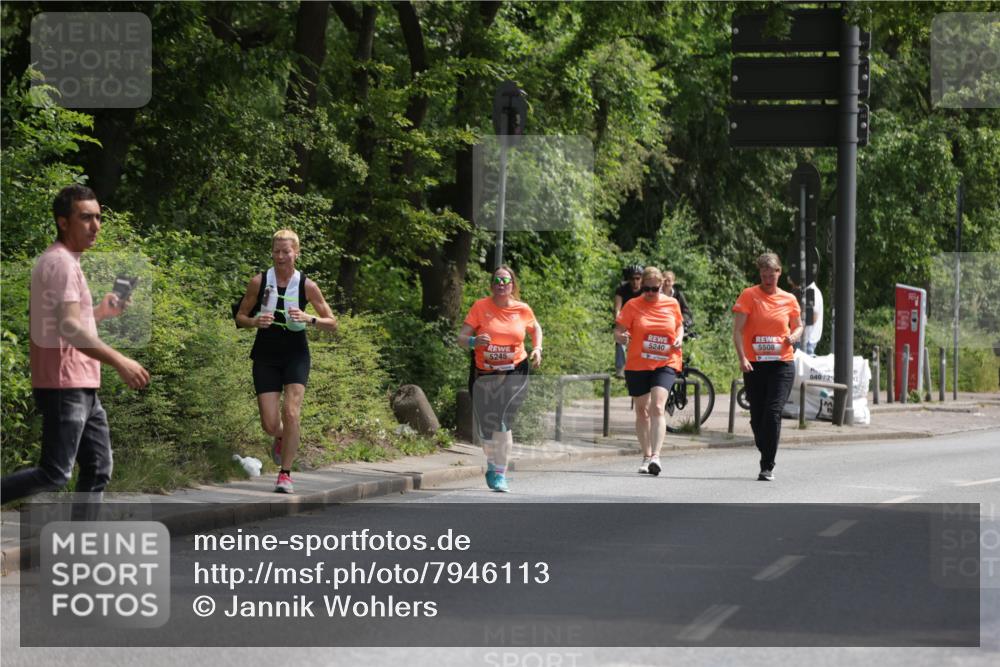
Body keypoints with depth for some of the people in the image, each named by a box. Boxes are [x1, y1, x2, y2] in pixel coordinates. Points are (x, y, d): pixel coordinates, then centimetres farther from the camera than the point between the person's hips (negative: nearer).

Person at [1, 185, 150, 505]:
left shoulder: (58, 262, 19)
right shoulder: (61, 263, -14)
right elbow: (69, 328, -27)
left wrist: (99, 312, 21)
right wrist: (120, 362, -33)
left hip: (81, 387, 10)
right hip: (65, 386, -10)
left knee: (98, 469, 8)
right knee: (55, 475, -12)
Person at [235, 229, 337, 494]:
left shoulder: (307, 286, -4)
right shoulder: (258, 282, -3)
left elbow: (332, 323, 2)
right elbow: (240, 317, 7)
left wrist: (309, 319, -18)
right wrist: (255, 321, -15)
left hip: (296, 356, -1)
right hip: (266, 357, 1)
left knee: (291, 414, -18)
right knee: (270, 425, -3)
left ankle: (285, 474, -6)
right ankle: (281, 438, 36)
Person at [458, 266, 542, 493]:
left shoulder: (522, 310, 0)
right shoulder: (481, 307, -5)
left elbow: (536, 329, 21)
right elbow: (461, 338, -7)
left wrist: (537, 349, 3)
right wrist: (474, 341, -28)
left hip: (514, 373, -1)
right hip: (484, 374, 1)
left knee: (502, 421, -18)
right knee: (483, 427, 5)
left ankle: (499, 474, -11)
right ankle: (493, 463, 36)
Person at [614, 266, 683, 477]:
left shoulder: (672, 304, 4)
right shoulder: (632, 306, -1)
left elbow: (679, 325, 19)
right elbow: (617, 331, -2)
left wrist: (679, 339, -3)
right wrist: (622, 337, -26)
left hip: (665, 363, -1)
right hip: (637, 365, 1)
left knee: (657, 408, -18)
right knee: (642, 411, 9)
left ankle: (656, 456, -24)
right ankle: (646, 456, 22)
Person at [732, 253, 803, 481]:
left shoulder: (788, 300, 8)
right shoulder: (749, 295, 0)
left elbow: (798, 326, 23)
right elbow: (737, 329, -5)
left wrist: (794, 336, -2)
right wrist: (742, 357, -18)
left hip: (782, 364, 0)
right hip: (754, 365, 0)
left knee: (773, 413, -14)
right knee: (757, 417, 6)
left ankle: (768, 467, -11)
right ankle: (767, 460, 26)